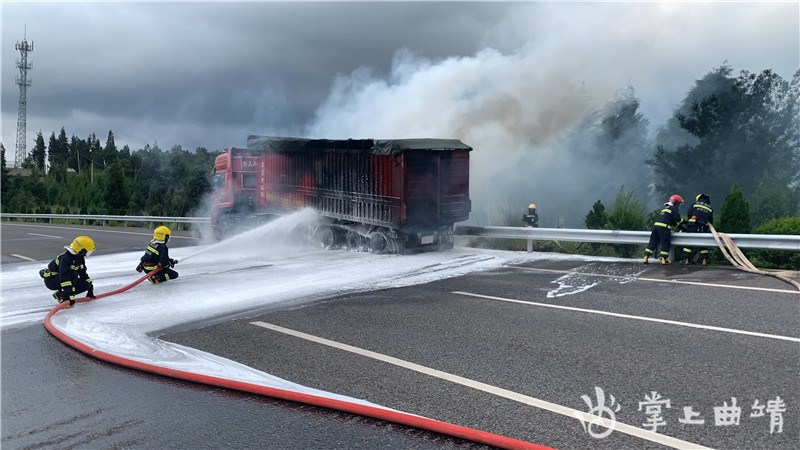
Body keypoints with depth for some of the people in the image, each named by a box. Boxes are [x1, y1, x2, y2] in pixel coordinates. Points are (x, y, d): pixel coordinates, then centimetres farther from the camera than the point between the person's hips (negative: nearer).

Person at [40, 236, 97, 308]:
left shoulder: (80, 258, -1)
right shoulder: (65, 258, -29)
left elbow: (83, 274, 11)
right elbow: (65, 276, -37)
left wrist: (90, 287, 13)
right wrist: (69, 295, -41)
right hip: (51, 280, -9)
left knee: (85, 285, -7)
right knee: (73, 274, -34)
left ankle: (59, 294, 3)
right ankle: (63, 299, -24)